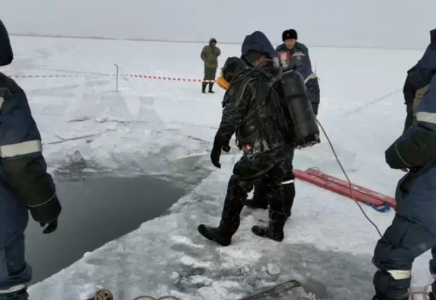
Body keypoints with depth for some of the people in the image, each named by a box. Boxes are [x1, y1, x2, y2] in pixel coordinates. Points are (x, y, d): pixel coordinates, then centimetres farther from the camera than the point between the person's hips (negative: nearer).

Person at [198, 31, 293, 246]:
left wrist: (218, 144, -7)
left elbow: (231, 116, -14)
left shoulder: (245, 81, -14)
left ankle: (224, 233, 17)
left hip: (261, 149, -7)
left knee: (238, 186, 7)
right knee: (273, 185, 22)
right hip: (282, 145, 7)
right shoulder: (278, 79, 6)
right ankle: (276, 229, 35)